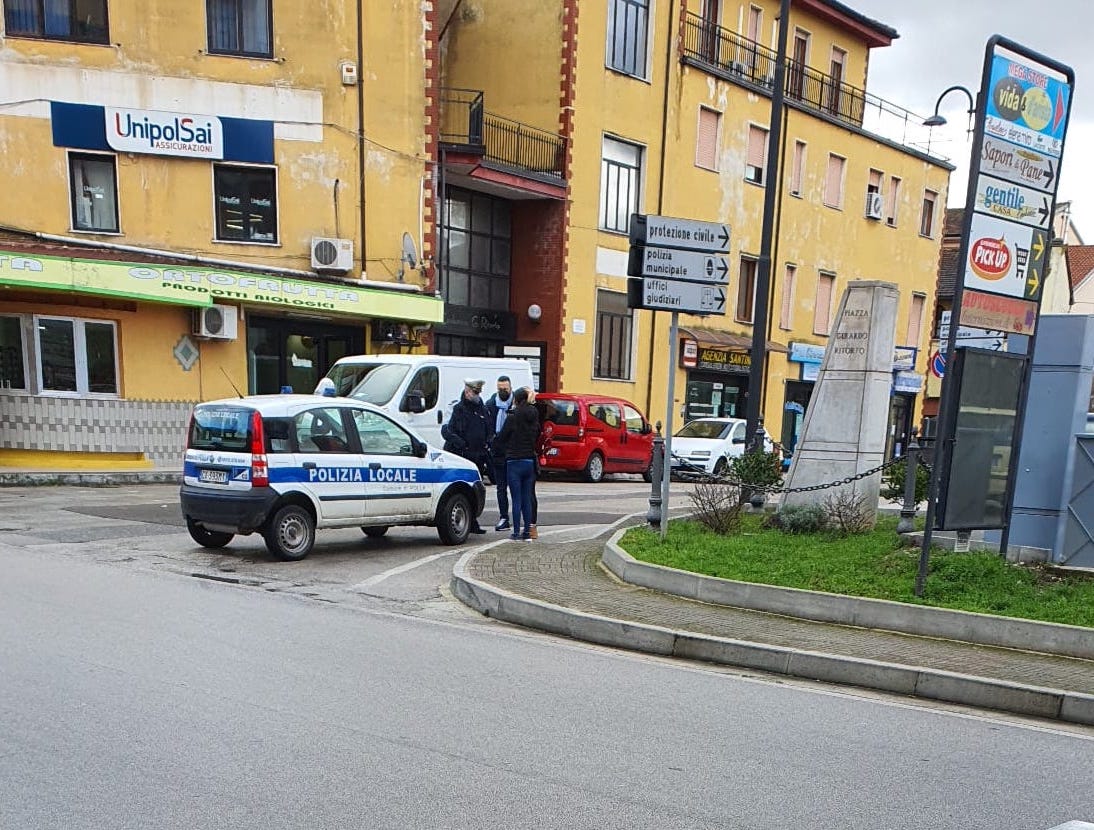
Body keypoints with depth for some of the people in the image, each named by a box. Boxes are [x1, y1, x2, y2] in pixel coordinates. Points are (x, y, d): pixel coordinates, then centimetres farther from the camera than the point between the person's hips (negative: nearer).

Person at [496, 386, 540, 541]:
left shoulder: (512, 418, -10)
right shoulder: (534, 418, 4)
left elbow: (502, 437, -3)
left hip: (514, 461, -4)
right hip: (530, 461, 4)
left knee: (517, 499, 0)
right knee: (527, 499, 9)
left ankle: (516, 532, 2)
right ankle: (527, 532, 11)